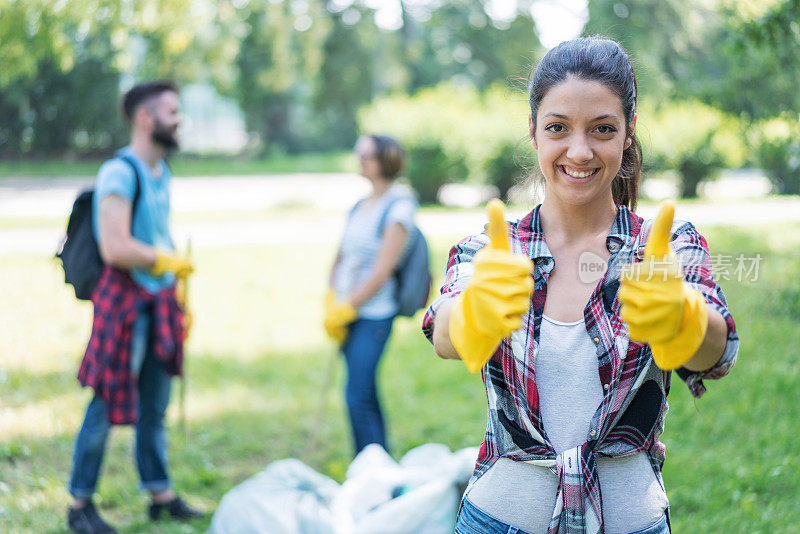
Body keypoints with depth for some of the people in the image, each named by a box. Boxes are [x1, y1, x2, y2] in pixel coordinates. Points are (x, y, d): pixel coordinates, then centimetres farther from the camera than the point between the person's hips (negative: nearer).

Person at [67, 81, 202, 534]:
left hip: (161, 301, 8)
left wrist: (177, 295, 20)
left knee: (155, 407, 14)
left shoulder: (162, 172, 13)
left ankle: (161, 495, 23)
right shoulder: (120, 173, -15)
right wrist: (169, 261, -11)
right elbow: (116, 248, -24)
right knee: (107, 407, 0)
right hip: (126, 300, -8)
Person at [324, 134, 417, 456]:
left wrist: (346, 309, -12)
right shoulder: (359, 206, 13)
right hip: (347, 312, 7)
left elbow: (382, 271, -14)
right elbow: (339, 259, 17)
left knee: (358, 398, -11)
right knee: (365, 396, 12)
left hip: (374, 313, -7)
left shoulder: (398, 207, -9)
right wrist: (331, 304, 4)